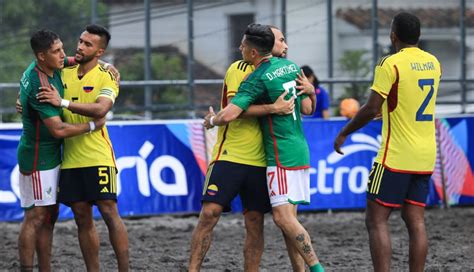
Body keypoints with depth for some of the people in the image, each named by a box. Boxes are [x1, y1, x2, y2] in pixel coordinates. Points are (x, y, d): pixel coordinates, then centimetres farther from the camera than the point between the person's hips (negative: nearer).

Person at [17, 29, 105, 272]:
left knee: (49, 216, 11)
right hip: (37, 158, -10)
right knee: (36, 216, -8)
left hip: (51, 155, 10)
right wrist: (93, 125, -15)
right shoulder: (39, 86, -26)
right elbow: (59, 130, -27)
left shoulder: (52, 67, 2)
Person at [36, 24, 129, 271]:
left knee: (109, 213, -8)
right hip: (69, 158, 5)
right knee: (83, 220, 6)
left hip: (97, 157, -5)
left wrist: (63, 102, -25)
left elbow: (100, 109, -22)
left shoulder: (107, 76, -4)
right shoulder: (65, 72, 12)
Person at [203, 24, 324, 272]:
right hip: (300, 150, 9)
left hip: (282, 155, -9)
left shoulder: (256, 80, -14)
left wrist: (211, 121, -2)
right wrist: (310, 91, 34)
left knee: (283, 217, -11)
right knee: (286, 217, 9)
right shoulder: (291, 66, 9)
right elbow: (307, 108, 13)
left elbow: (229, 114, -22)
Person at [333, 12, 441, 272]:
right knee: (415, 221, 8)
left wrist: (344, 133, -4)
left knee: (376, 220, -3)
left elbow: (372, 109, -16)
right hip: (425, 157, 7)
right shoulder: (433, 63, 8)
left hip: (396, 156, -7)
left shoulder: (390, 64, -13)